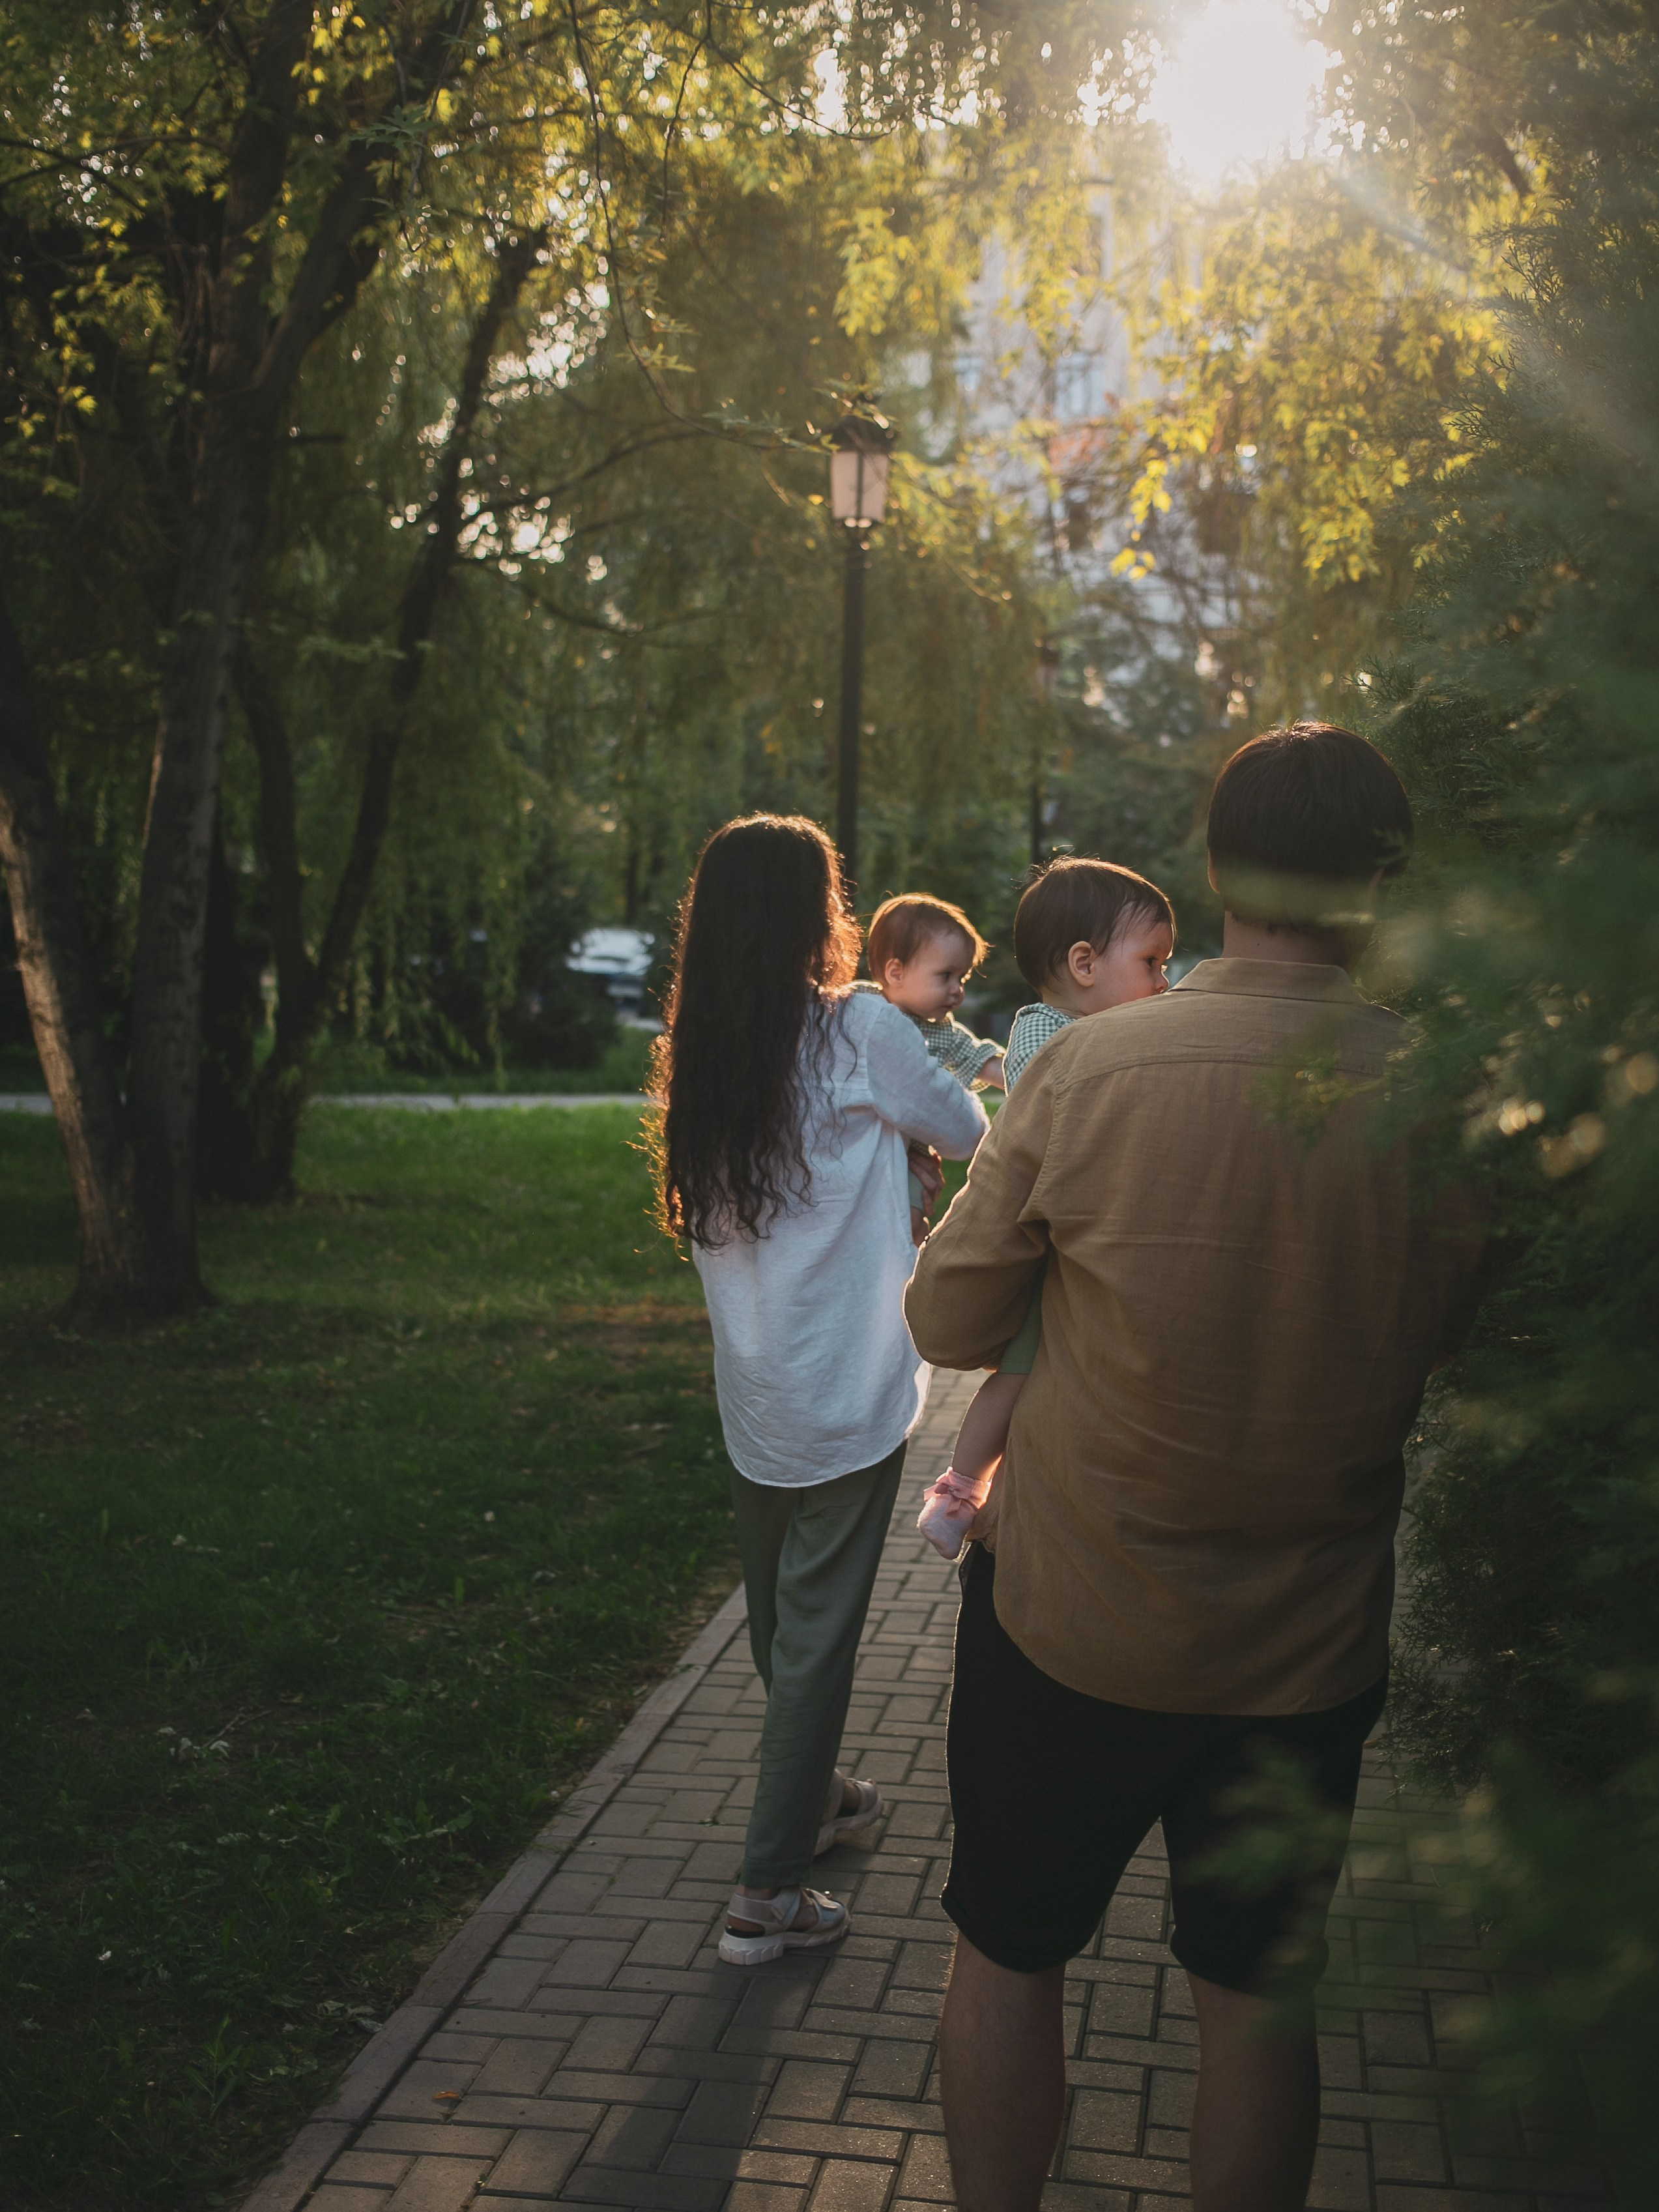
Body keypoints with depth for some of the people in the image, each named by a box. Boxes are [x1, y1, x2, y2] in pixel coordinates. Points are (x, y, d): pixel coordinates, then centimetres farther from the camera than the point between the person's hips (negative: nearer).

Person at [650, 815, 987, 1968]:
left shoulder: (697, 1051, 3)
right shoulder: (858, 1031, -15)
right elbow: (969, 1133, 0)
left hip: (752, 1392, 6)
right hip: (847, 1395, -6)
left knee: (779, 1615, 21)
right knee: (819, 1632, 3)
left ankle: (812, 1794, 43)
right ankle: (770, 1892, 10)